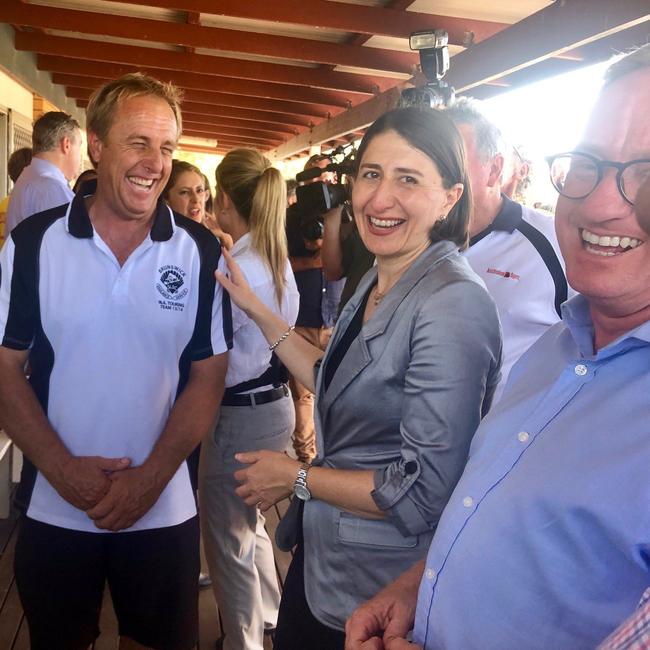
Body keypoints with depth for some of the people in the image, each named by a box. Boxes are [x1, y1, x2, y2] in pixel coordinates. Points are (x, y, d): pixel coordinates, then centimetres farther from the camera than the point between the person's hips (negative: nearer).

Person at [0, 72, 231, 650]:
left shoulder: (201, 254, -6)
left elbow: (208, 376, -4)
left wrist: (151, 477, -13)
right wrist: (62, 469, -14)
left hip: (164, 511, 0)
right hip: (54, 510, 0)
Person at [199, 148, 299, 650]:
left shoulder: (238, 269, -22)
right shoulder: (279, 259, 4)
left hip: (241, 414, -9)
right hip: (274, 401, 9)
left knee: (228, 538, 10)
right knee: (248, 521, 27)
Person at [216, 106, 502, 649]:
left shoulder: (453, 302, -25)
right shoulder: (376, 284, 3)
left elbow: (427, 493, -26)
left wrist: (297, 478, -14)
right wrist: (260, 313, 8)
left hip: (380, 594, -7)